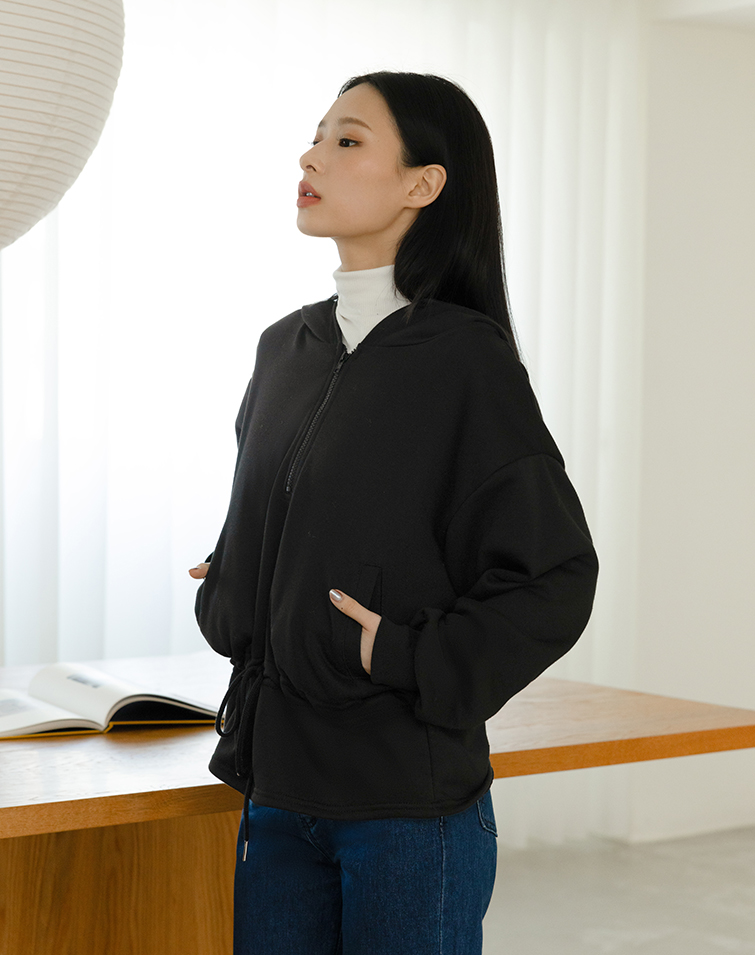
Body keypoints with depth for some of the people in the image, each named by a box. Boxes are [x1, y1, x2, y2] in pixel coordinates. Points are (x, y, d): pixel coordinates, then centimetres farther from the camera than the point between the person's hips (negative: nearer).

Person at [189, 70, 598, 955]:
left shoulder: (465, 358, -10)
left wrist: (410, 659, -15)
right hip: (276, 780, 6)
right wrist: (223, 600, 7)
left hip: (409, 797, -6)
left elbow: (556, 579, -11)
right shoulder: (286, 346, 9)